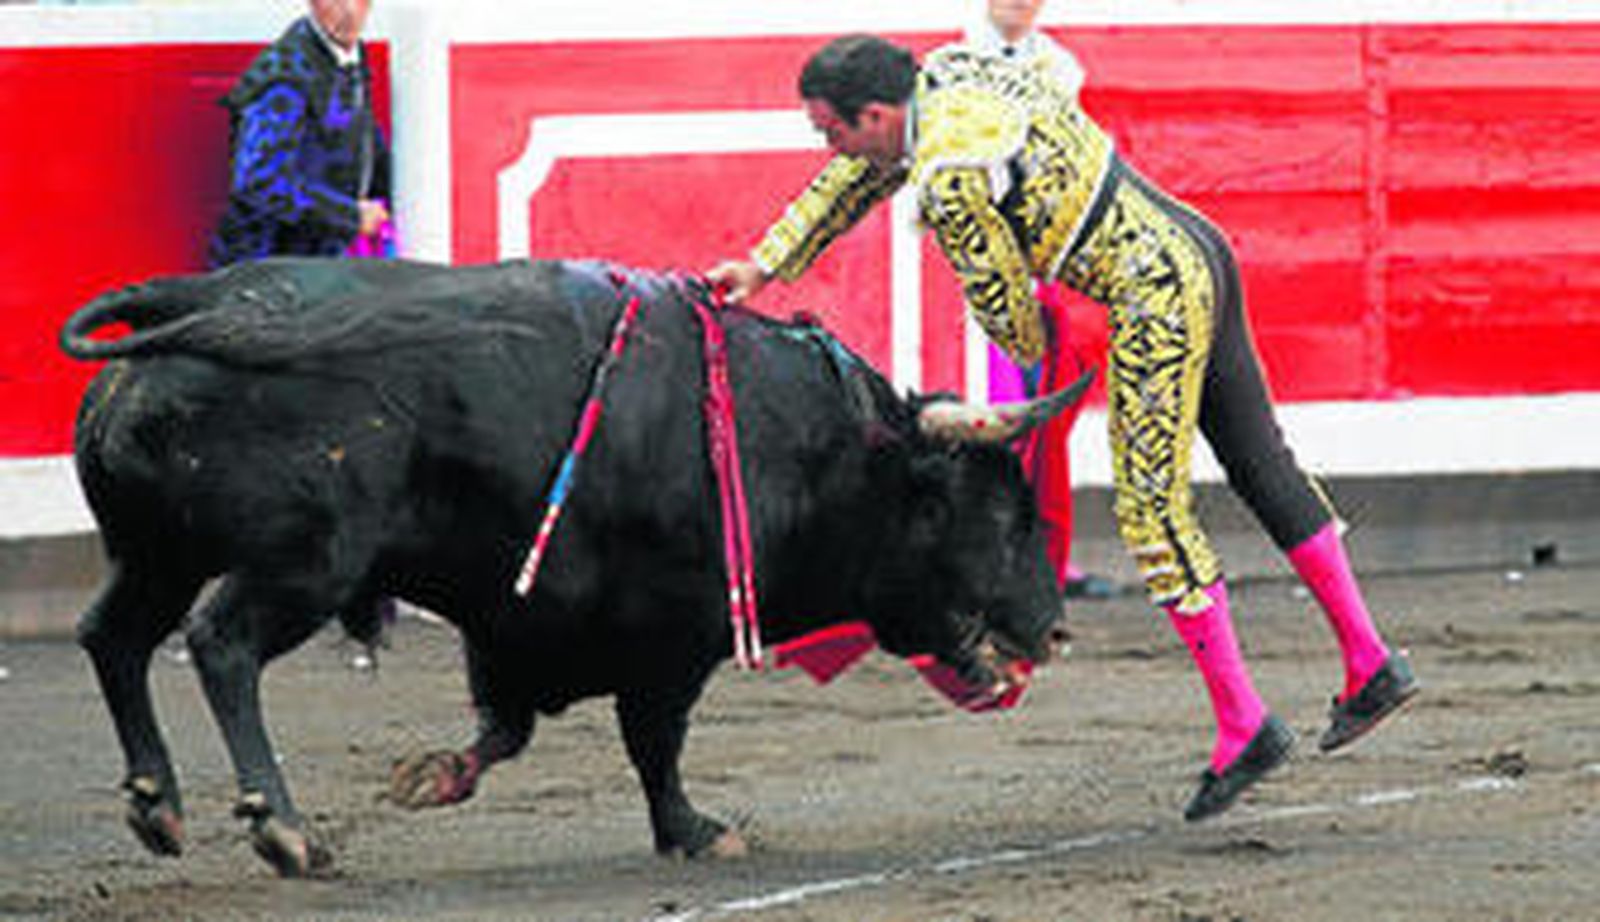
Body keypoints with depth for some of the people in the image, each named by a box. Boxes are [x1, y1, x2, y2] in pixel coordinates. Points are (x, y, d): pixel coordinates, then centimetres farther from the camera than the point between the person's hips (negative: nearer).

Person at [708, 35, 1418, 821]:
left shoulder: (949, 181, -19)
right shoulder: (948, 75, 8)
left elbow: (1000, 296, -8)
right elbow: (854, 183, 23)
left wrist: (1032, 353, 15)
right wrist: (765, 266, 25)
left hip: (1156, 298, -10)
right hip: (1197, 252, 10)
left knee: (1153, 513, -3)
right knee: (1261, 467, 18)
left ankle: (1243, 726, 0)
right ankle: (1370, 664, 25)